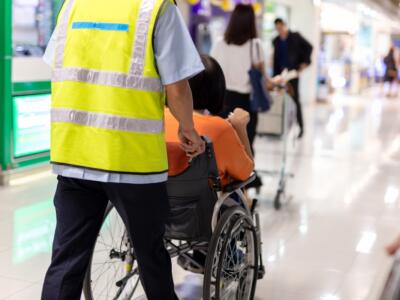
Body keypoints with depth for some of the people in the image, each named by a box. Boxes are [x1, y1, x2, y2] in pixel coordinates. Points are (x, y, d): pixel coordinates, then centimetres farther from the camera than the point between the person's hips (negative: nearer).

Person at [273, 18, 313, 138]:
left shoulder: (295, 36, 0)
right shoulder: (276, 41, 12)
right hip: (281, 73, 4)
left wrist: (305, 62, -5)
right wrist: (275, 75, 7)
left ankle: (300, 126, 3)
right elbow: (276, 58, 13)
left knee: (295, 99, -5)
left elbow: (309, 47, 3)